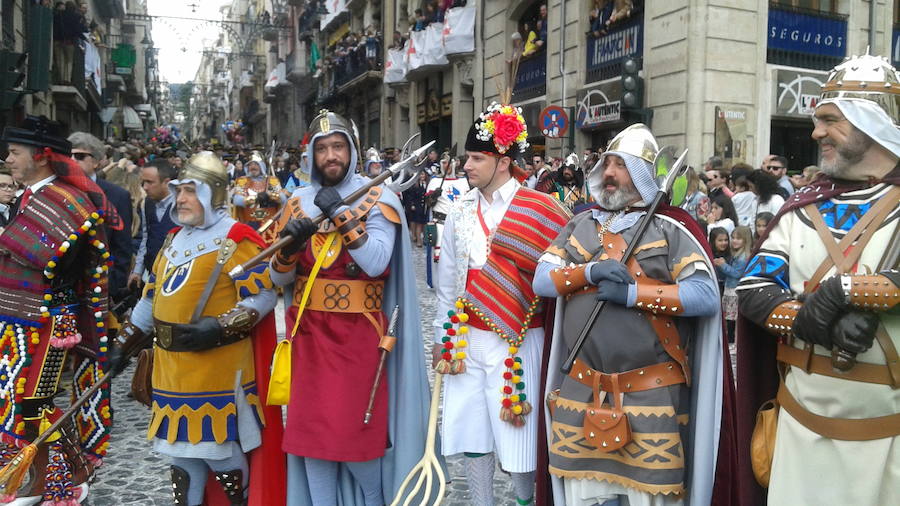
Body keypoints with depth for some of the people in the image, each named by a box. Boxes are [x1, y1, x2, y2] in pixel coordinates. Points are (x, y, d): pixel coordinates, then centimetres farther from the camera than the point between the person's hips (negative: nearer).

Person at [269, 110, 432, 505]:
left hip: (357, 331, -4)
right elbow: (279, 278, 5)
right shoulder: (299, 201, 8)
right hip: (308, 331, 4)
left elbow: (376, 264, -19)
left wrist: (341, 214, -22)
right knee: (311, 429, 10)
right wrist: (289, 247, -16)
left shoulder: (376, 198, -4)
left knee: (358, 428, 4)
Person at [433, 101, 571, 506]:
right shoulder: (460, 211, 7)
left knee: (516, 430, 4)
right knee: (471, 434, 12)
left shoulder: (539, 211, -9)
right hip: (465, 339, 5)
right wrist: (442, 336, 13)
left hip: (516, 339, -5)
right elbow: (447, 279, 12)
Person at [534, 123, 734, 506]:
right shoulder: (579, 226, 11)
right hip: (579, 391, 4)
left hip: (650, 394, -4)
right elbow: (541, 280, 2)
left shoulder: (669, 230, -2)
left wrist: (632, 293, -19)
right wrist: (590, 270, -15)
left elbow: (706, 296, -13)